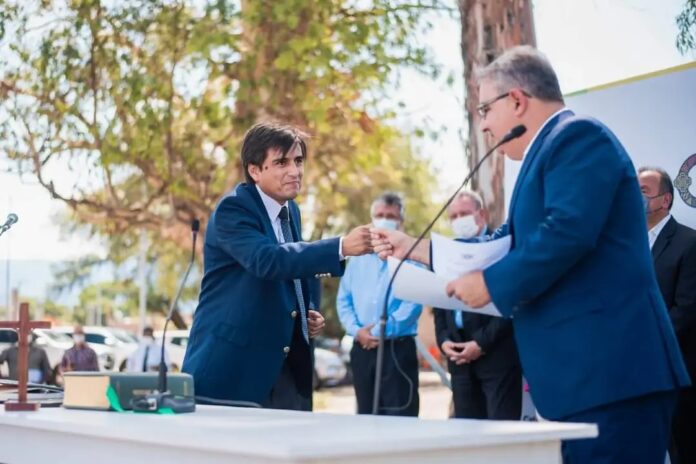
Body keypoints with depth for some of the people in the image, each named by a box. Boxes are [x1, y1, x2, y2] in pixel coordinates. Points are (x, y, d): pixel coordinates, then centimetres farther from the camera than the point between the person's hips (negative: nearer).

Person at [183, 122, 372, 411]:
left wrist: (311, 312, 5)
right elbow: (268, 260, -32)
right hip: (233, 364, -7)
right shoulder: (233, 209, -14)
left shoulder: (291, 211, 10)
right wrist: (341, 247, -41)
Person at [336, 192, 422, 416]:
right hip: (362, 348, 5)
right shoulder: (358, 258, 15)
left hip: (397, 348, -5)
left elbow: (413, 303, -11)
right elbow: (343, 300, 11)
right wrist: (357, 330, -6)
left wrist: (380, 331, -14)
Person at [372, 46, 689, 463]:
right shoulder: (550, 149, 23)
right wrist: (415, 248, 28)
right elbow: (508, 244, 28)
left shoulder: (578, 135, -8)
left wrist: (490, 284, -11)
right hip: (591, 368, 11)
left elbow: (567, 232, -23)